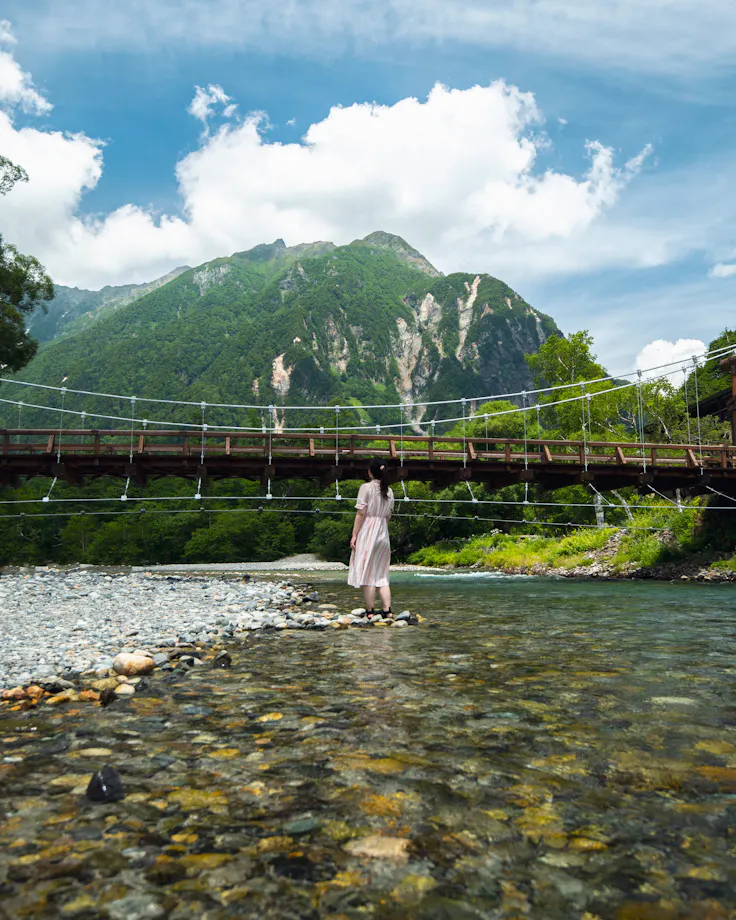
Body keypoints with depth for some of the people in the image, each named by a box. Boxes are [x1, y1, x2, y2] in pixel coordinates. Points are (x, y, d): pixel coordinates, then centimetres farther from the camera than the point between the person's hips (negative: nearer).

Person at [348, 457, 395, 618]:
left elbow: (360, 513, -11)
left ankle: (370, 611, 2)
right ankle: (387, 610, 5)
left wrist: (354, 535, -8)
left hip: (367, 533, -6)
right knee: (381, 574, 11)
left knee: (367, 573, 0)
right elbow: (388, 516, 12)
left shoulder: (366, 487, -8)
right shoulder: (389, 491, 9)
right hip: (383, 535, 6)